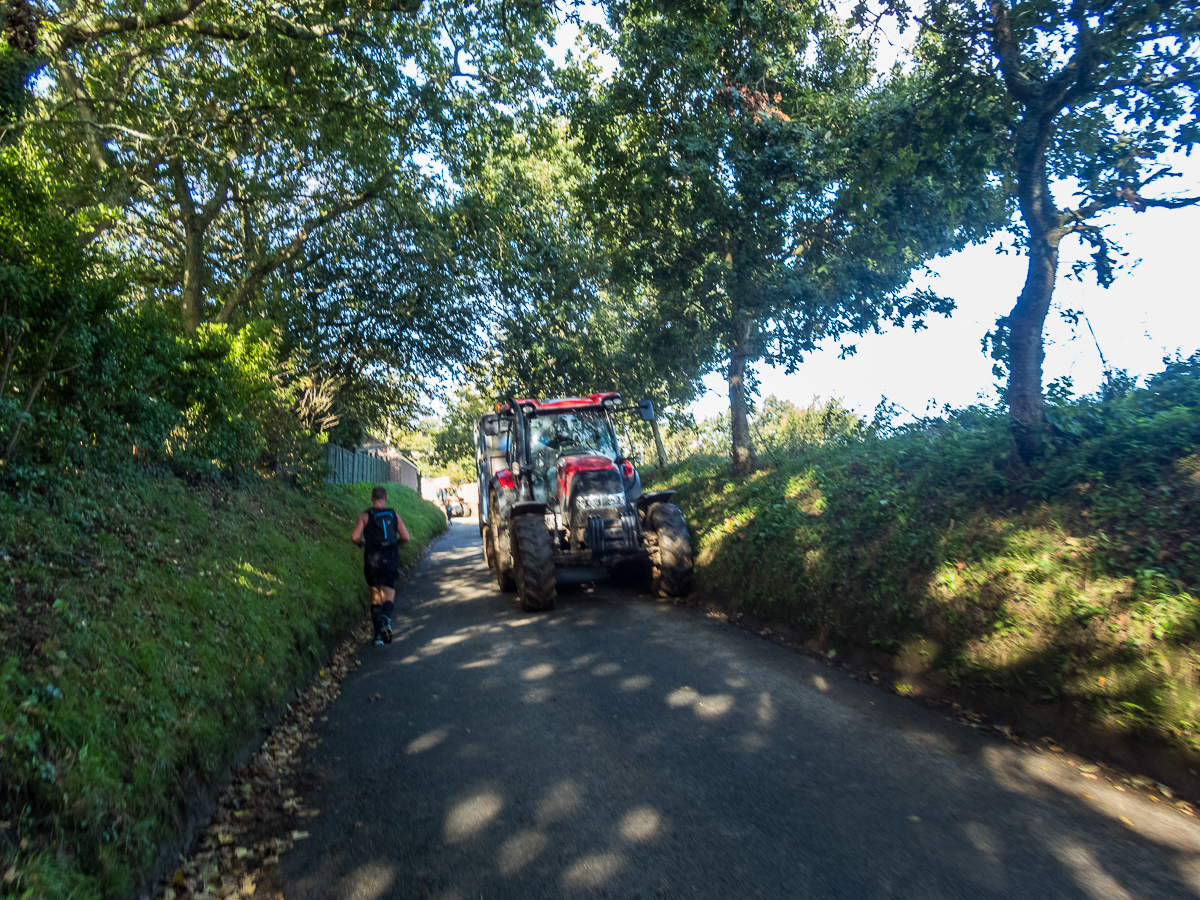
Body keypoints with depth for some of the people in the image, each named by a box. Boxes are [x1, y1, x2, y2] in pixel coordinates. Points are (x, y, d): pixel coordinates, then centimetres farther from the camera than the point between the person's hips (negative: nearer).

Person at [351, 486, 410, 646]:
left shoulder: (365, 516, 1)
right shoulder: (394, 515, 5)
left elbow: (355, 537, -9)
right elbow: (406, 537, -1)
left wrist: (362, 543, 12)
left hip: (372, 562, 0)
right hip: (390, 561, 0)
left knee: (375, 598, 13)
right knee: (389, 597, 0)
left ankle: (378, 634, 13)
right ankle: (385, 618, -32)